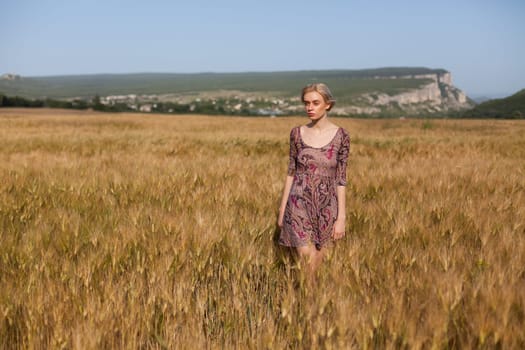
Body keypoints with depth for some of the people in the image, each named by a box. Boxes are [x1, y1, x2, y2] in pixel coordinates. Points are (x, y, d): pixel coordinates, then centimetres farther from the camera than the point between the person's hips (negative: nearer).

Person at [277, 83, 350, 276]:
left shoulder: (341, 136, -4)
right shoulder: (297, 133, 1)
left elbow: (341, 179, -3)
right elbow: (291, 172, 6)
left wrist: (341, 217, -6)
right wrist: (282, 209, 5)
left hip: (326, 206, 0)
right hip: (300, 204, 0)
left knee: (317, 261, 9)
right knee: (306, 260, -8)